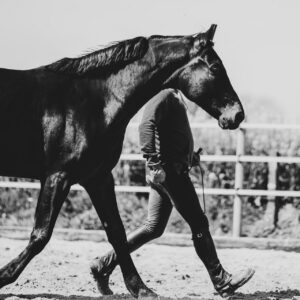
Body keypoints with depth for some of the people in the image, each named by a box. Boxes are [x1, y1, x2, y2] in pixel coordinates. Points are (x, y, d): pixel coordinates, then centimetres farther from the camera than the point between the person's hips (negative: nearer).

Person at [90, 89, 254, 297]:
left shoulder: (174, 97, 18)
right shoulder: (165, 95, -12)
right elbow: (146, 125, -26)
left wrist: (189, 154, 15)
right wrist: (153, 162, -31)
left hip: (166, 172, 10)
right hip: (171, 169, -10)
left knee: (154, 228, 11)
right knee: (199, 223, -3)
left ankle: (104, 265, 10)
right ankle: (222, 282, 3)